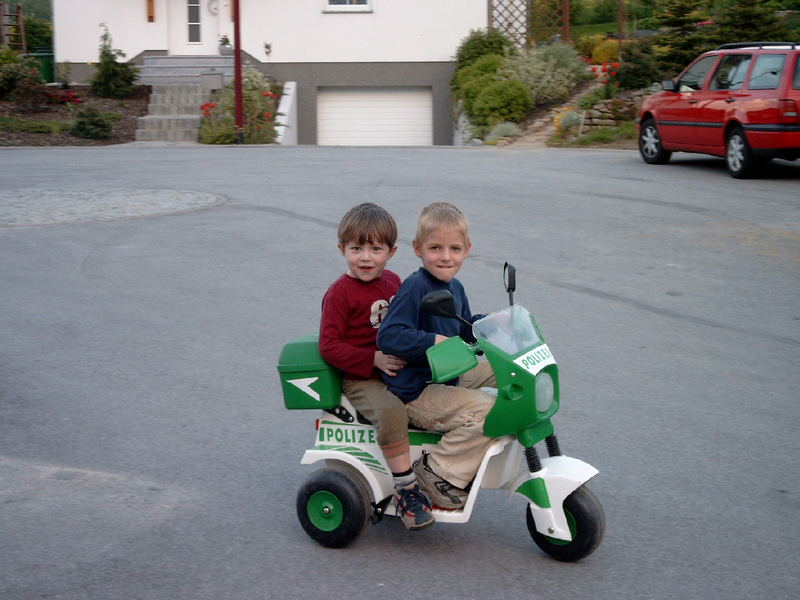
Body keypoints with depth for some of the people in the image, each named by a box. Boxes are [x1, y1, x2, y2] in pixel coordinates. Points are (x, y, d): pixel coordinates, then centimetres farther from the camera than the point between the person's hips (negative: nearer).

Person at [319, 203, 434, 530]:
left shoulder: (393, 282, 10)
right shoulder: (340, 293, -11)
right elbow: (329, 346, -16)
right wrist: (374, 359, -23)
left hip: (397, 370, 7)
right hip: (360, 379, -7)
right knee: (391, 411, -33)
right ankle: (406, 490, -26)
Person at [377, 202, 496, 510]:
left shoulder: (455, 287, 10)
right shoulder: (414, 288, -19)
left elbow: (463, 332, 23)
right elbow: (389, 336, -28)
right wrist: (432, 341, -32)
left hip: (447, 377, 10)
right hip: (417, 392, -10)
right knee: (485, 410, -23)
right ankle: (438, 471, -10)